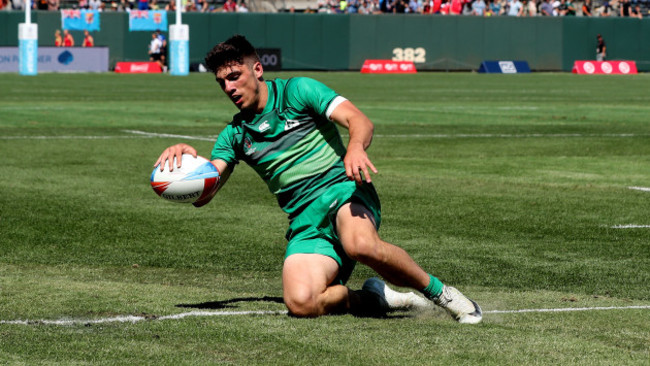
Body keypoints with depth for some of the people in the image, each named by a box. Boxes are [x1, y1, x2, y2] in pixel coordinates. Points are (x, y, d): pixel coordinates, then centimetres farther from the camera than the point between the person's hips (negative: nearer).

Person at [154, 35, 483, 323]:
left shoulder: (296, 91, 5)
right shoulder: (234, 135, 16)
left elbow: (359, 121, -7)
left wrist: (355, 147, -32)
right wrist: (184, 158, -16)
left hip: (343, 189, -3)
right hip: (304, 223, 3)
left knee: (361, 245, -40)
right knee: (300, 302, -29)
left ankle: (438, 291, -15)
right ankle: (372, 298, -2)